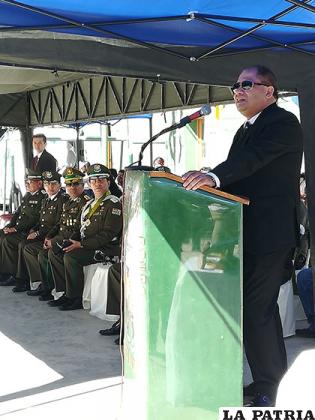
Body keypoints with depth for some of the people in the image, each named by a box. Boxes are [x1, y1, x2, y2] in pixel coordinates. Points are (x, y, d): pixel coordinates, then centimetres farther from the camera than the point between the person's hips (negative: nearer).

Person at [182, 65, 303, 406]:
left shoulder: (283, 123, -10)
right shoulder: (246, 129, 19)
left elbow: (255, 157, -28)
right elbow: (238, 172, 13)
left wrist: (214, 177, -42)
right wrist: (203, 180, -2)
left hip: (270, 235, -10)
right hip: (247, 234, 10)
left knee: (255, 310, -9)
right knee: (262, 307, 19)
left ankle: (265, 391, 4)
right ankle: (273, 375, 35)